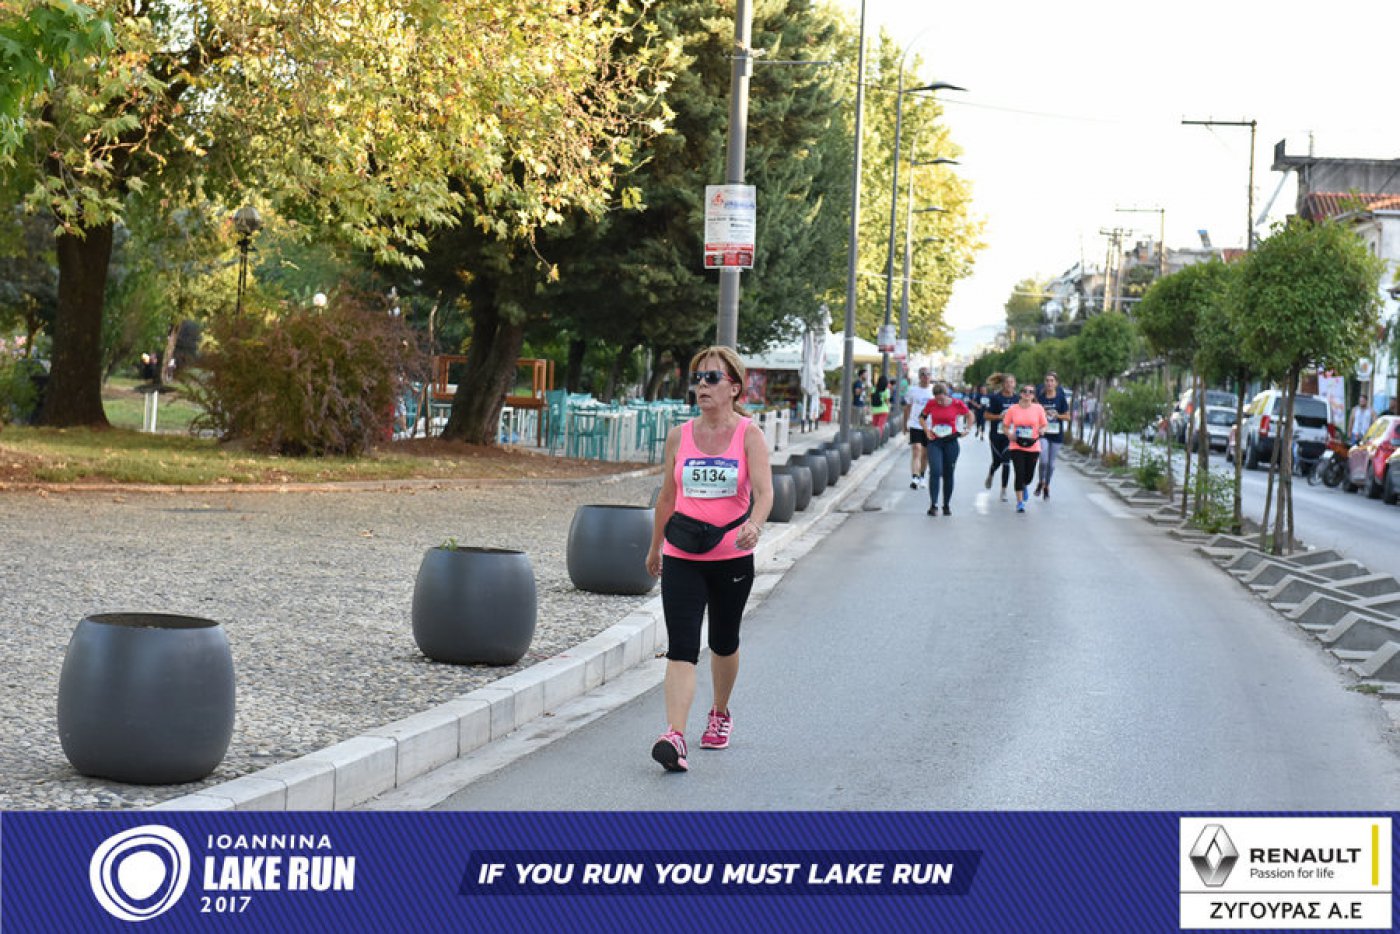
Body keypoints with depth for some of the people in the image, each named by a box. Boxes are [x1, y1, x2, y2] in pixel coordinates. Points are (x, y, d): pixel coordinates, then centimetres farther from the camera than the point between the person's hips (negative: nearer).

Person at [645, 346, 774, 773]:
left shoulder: (748, 434, -6)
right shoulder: (679, 436, 3)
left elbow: (764, 490, -18)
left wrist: (754, 525, -38)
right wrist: (654, 547, 23)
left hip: (732, 559, -1)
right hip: (681, 559, 1)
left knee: (723, 642, 17)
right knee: (681, 648, -12)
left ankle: (720, 714, 42)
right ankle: (674, 737, -22)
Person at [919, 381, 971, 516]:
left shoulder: (957, 404, -6)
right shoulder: (931, 404, -4)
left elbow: (969, 415, 10)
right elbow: (922, 417, 12)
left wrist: (967, 429, 0)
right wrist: (926, 430, -2)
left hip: (951, 442, 0)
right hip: (934, 442, 0)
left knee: (948, 475, 7)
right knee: (935, 472, -15)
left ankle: (946, 506, 19)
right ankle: (933, 505, -14)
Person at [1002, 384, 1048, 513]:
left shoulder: (1038, 409, 0)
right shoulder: (1013, 409, -1)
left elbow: (1043, 425, 7)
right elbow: (1004, 426, 7)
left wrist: (1041, 431, -15)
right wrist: (1009, 434, -13)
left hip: (1033, 447, 1)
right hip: (1016, 446, -1)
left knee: (1029, 475, 9)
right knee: (1019, 473, -10)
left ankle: (1024, 486, 47)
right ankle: (1019, 502, -1)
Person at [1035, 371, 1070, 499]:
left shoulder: (1061, 398, -3)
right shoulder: (1040, 397, -2)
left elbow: (1067, 417, 2)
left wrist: (1057, 415, -14)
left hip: (1056, 434, 1)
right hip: (1042, 432, -1)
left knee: (1051, 462, 9)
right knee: (1043, 460, -16)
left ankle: (1046, 486, 27)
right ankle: (1041, 482, 9)